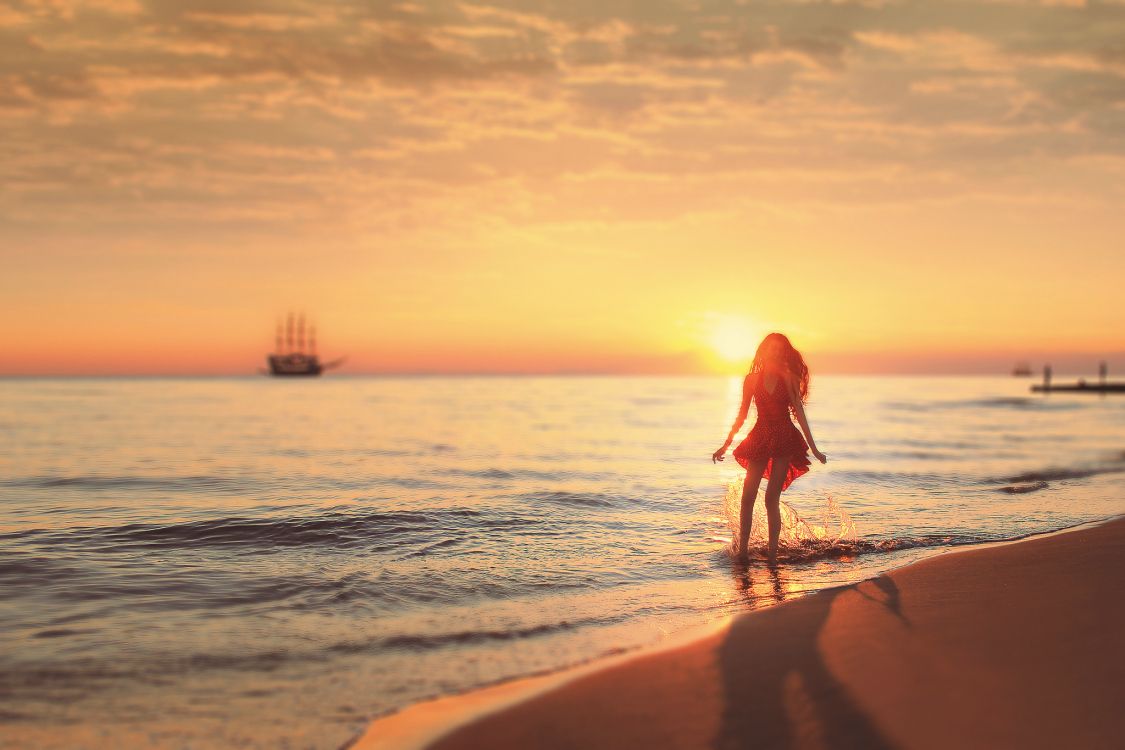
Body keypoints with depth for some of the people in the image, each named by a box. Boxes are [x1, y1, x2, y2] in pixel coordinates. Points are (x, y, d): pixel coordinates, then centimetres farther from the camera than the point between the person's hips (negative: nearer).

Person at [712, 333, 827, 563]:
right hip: (759, 438, 2)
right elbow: (742, 415, 12)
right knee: (748, 497, -2)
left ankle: (772, 553, 0)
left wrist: (814, 448, -7)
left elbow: (799, 414, -3)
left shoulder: (789, 379, 0)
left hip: (784, 440, -2)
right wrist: (725, 445, 13)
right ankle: (742, 550, 6)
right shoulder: (752, 379, 5)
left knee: (771, 498, -6)